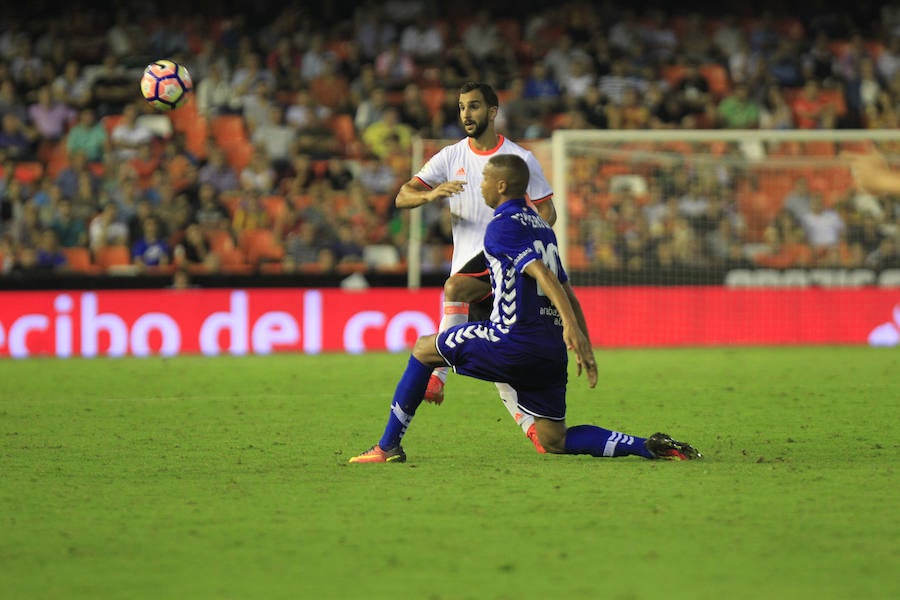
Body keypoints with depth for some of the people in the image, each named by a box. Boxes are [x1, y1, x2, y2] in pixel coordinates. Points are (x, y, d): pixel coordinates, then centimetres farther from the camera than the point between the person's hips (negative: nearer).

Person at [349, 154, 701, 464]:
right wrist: (585, 348, 24)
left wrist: (571, 325, -31)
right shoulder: (542, 227, 20)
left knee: (424, 349, 12)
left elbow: (542, 273, -20)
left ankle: (388, 447, 11)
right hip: (552, 348, 7)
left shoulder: (503, 225, -6)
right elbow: (566, 290, 22)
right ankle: (647, 447, -8)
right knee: (554, 441, 9)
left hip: (514, 340, -7)